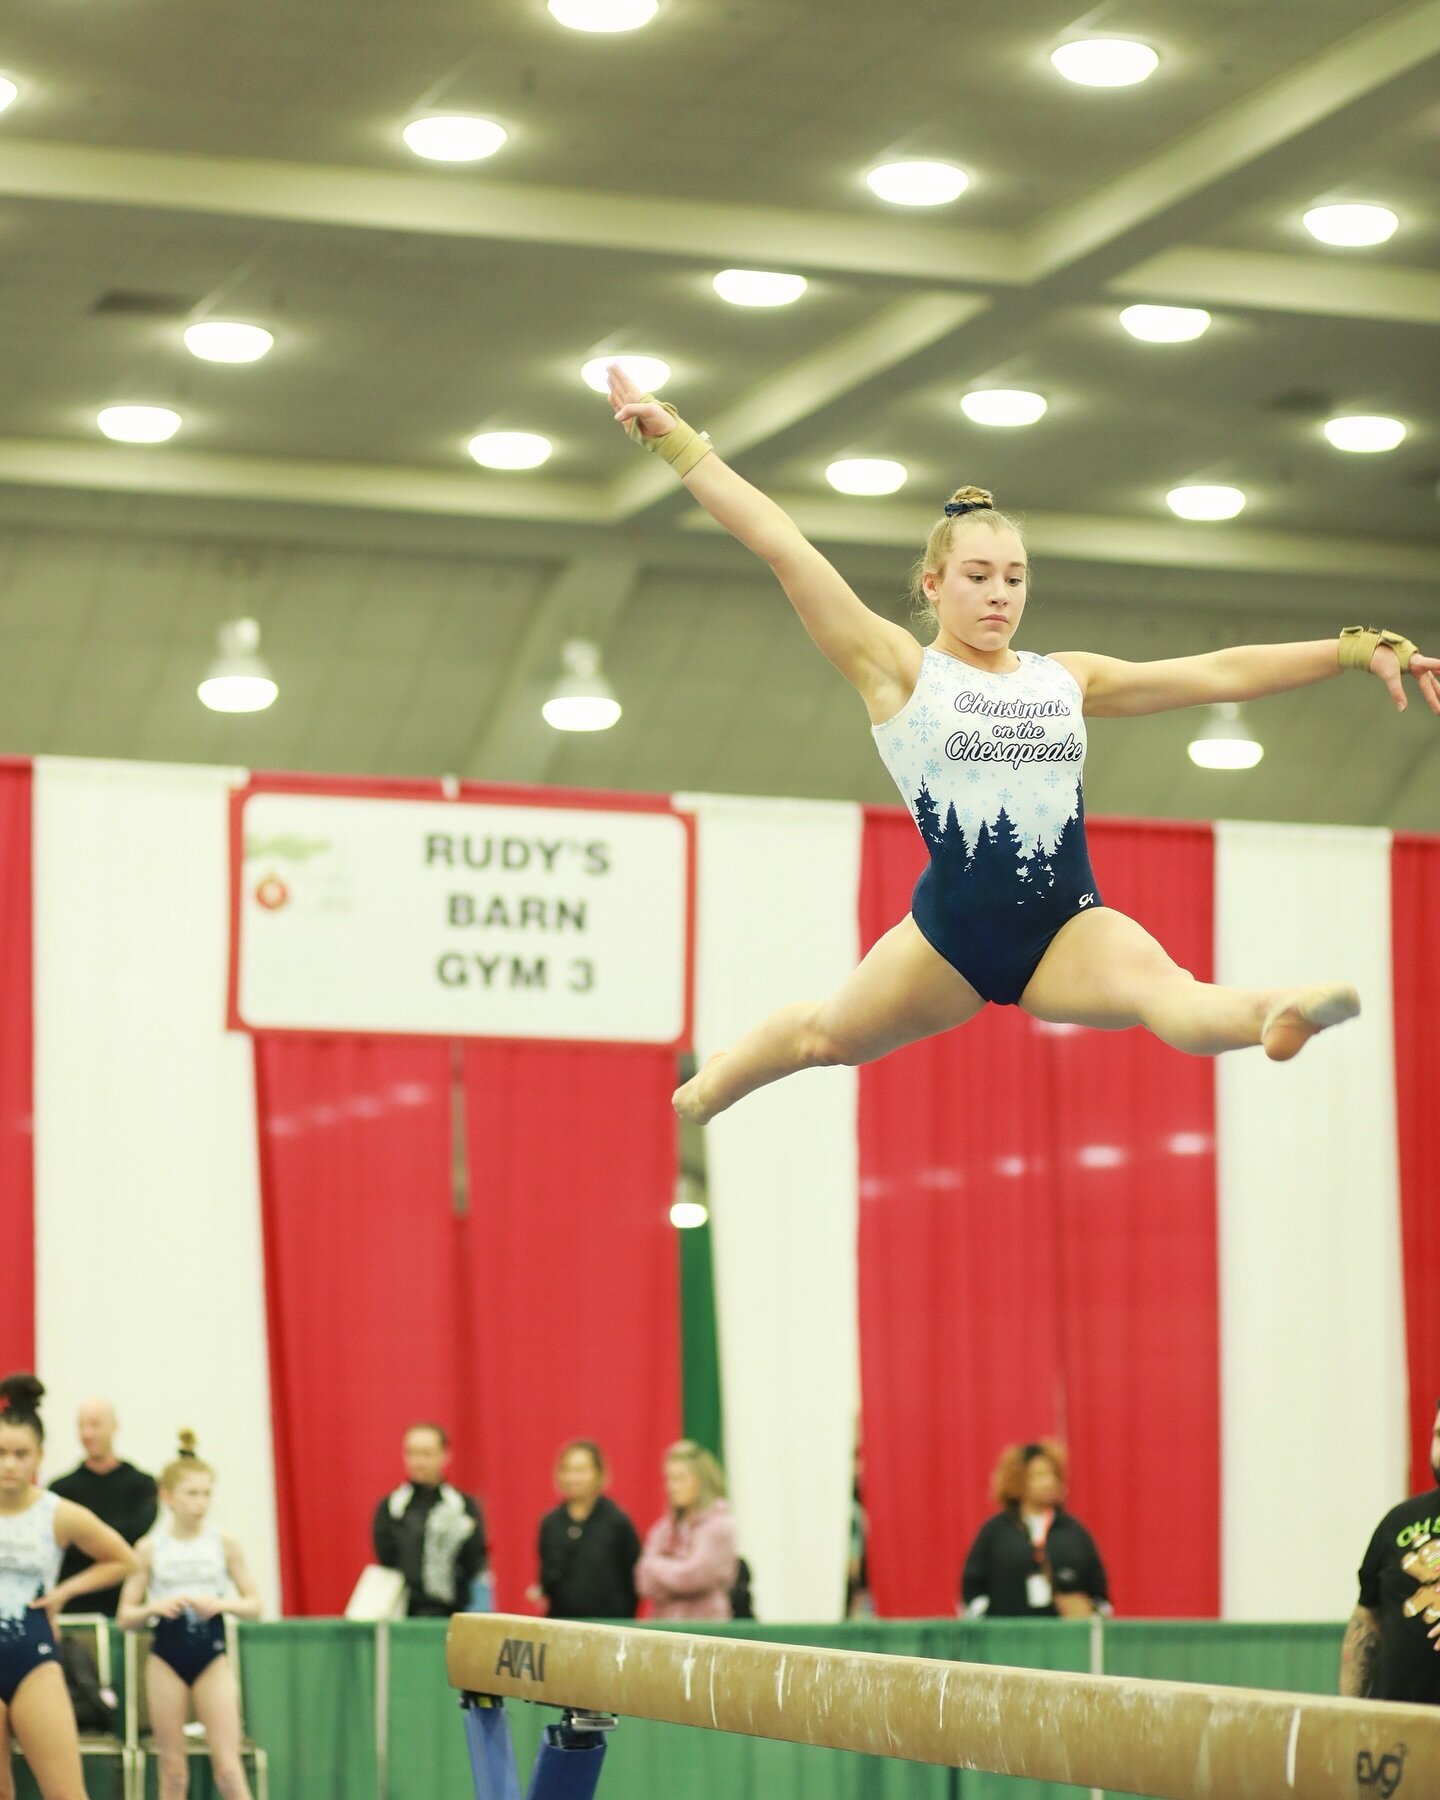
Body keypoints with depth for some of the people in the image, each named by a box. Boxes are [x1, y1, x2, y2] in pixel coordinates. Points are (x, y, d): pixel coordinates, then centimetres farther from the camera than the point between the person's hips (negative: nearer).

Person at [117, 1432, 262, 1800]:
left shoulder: (224, 1544, 0)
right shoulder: (150, 1548, -1)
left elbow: (253, 1605, 4)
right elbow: (125, 1618, 2)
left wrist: (220, 1604, -16)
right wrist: (155, 1607, -19)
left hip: (212, 1658, 0)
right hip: (166, 1658, 0)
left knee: (227, 1766, -7)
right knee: (173, 1770, 5)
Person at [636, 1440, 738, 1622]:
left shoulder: (719, 1525, -4)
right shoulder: (665, 1527, 13)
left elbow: (691, 1576, -11)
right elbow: (646, 1583, 6)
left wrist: (656, 1566, 3)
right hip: (664, 1625, 5)